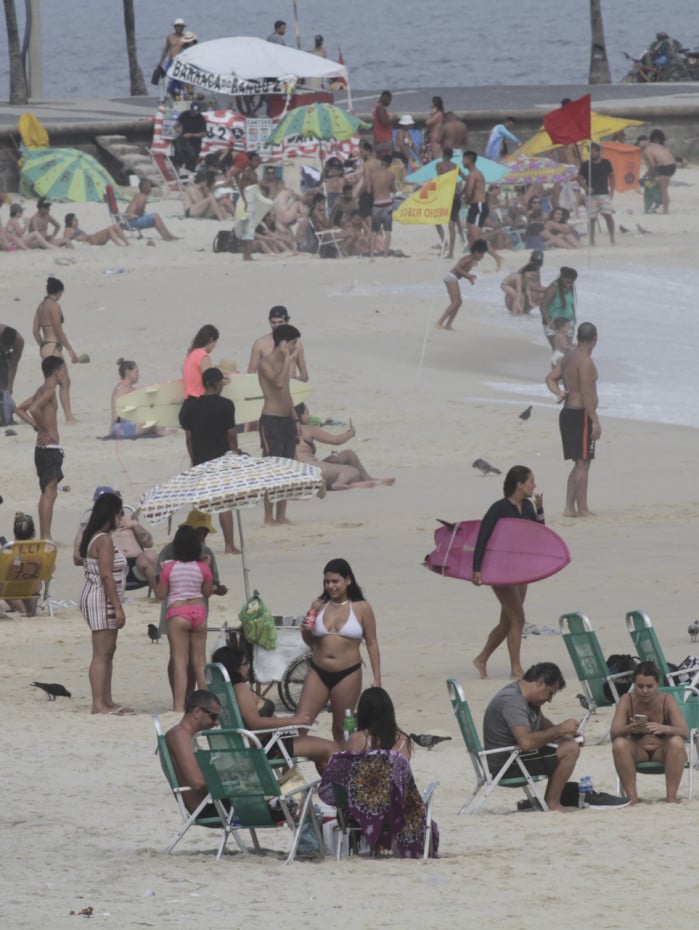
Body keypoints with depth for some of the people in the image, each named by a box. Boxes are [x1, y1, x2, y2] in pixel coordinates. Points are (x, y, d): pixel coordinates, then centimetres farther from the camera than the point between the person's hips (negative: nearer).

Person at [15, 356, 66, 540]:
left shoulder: (41, 390, 15)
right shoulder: (49, 391, -13)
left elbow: (21, 409, 21)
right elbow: (34, 409, -29)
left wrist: (37, 426, 11)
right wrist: (46, 431, -19)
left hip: (43, 449, 10)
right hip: (50, 449, -10)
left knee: (48, 492, 15)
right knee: (50, 492, -11)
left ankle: (44, 536, 19)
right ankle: (46, 537, -13)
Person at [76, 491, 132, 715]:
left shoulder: (93, 537, 14)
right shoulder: (104, 540, -16)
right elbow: (107, 575, -21)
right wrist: (118, 608, -20)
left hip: (99, 601, 11)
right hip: (101, 599, -11)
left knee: (108, 652, 15)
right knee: (101, 654, -9)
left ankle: (107, 701, 19)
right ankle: (98, 704, -10)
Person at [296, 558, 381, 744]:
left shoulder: (361, 608, -1)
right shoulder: (318, 606, 7)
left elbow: (372, 644, 1)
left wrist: (376, 679, -3)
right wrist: (305, 631, -5)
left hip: (348, 674, -3)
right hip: (318, 673, 3)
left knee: (341, 728, 6)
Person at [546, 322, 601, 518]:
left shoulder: (568, 358, 14)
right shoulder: (585, 361, -15)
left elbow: (551, 378, 14)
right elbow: (586, 393, -20)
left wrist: (559, 393, -6)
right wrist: (595, 421, -19)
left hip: (567, 413, 9)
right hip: (581, 415, -9)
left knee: (579, 464, 15)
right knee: (583, 463, -6)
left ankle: (570, 508, 15)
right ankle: (582, 509, -5)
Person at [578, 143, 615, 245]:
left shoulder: (606, 163, 6)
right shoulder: (585, 165, 2)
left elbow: (611, 176, 15)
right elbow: (579, 178, 4)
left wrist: (611, 190, 6)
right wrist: (586, 188, -12)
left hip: (604, 194, 0)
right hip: (592, 195, 0)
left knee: (608, 215, -11)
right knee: (592, 218, 0)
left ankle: (612, 238, -5)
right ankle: (591, 240, 9)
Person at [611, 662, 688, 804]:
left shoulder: (666, 700, -12)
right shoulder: (627, 700, -11)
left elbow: (684, 732, -21)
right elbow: (613, 733, -20)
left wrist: (664, 729, -43)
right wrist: (630, 729, -43)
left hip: (662, 751, -1)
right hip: (637, 752, 1)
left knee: (677, 742, -32)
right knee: (619, 744, -30)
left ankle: (671, 797, -29)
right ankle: (632, 797, -27)